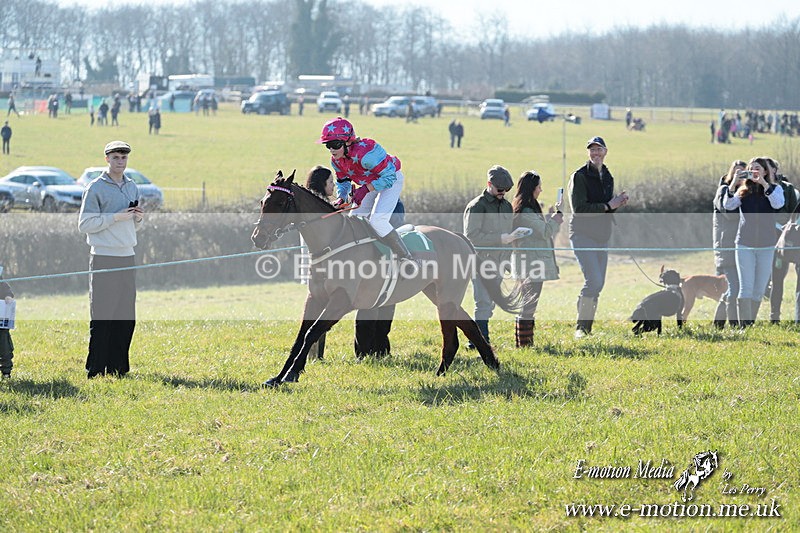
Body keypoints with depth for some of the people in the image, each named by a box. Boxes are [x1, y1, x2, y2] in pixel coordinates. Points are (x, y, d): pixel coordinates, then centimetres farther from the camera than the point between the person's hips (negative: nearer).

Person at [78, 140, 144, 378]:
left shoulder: (132, 187, 16)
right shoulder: (95, 188, -4)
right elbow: (85, 224, -10)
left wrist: (138, 217, 1)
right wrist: (116, 217, -15)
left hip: (128, 258, 6)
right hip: (104, 258, -6)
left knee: (126, 317, 6)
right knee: (102, 317, -7)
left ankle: (119, 367, 12)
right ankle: (95, 370, -4)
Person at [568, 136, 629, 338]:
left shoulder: (607, 177, 15)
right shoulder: (579, 176, -9)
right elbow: (578, 208, -18)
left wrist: (617, 203, 1)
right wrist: (607, 206, -17)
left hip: (602, 236, 8)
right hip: (583, 235, -8)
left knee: (597, 284, 9)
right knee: (594, 281, -18)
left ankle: (587, 328, 18)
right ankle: (581, 327, -10)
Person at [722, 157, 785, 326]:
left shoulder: (775, 189, 2)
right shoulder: (743, 190, 5)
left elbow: (778, 204, -19)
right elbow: (728, 205, -10)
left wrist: (764, 183, -22)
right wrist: (734, 183, -20)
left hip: (766, 246, 0)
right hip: (744, 245, 0)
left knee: (759, 289, 6)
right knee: (746, 287, -9)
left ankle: (752, 323, 17)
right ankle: (744, 326, -15)